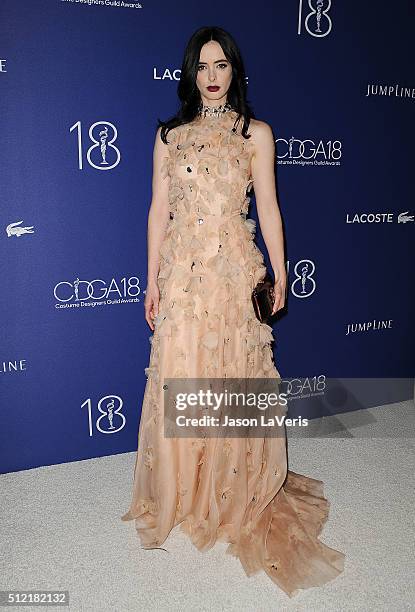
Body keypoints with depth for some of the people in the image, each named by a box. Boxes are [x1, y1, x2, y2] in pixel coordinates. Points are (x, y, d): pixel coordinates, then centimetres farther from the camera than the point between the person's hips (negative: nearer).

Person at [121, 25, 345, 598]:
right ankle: (183, 492, 25)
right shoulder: (169, 135, 9)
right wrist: (153, 280, 3)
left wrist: (279, 271, -2)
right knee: (179, 375, 5)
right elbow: (159, 210, 6)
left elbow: (267, 206, 3)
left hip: (236, 270, -1)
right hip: (182, 270, 1)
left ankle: (238, 493, 25)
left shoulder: (257, 133, 6)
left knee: (236, 376, 5)